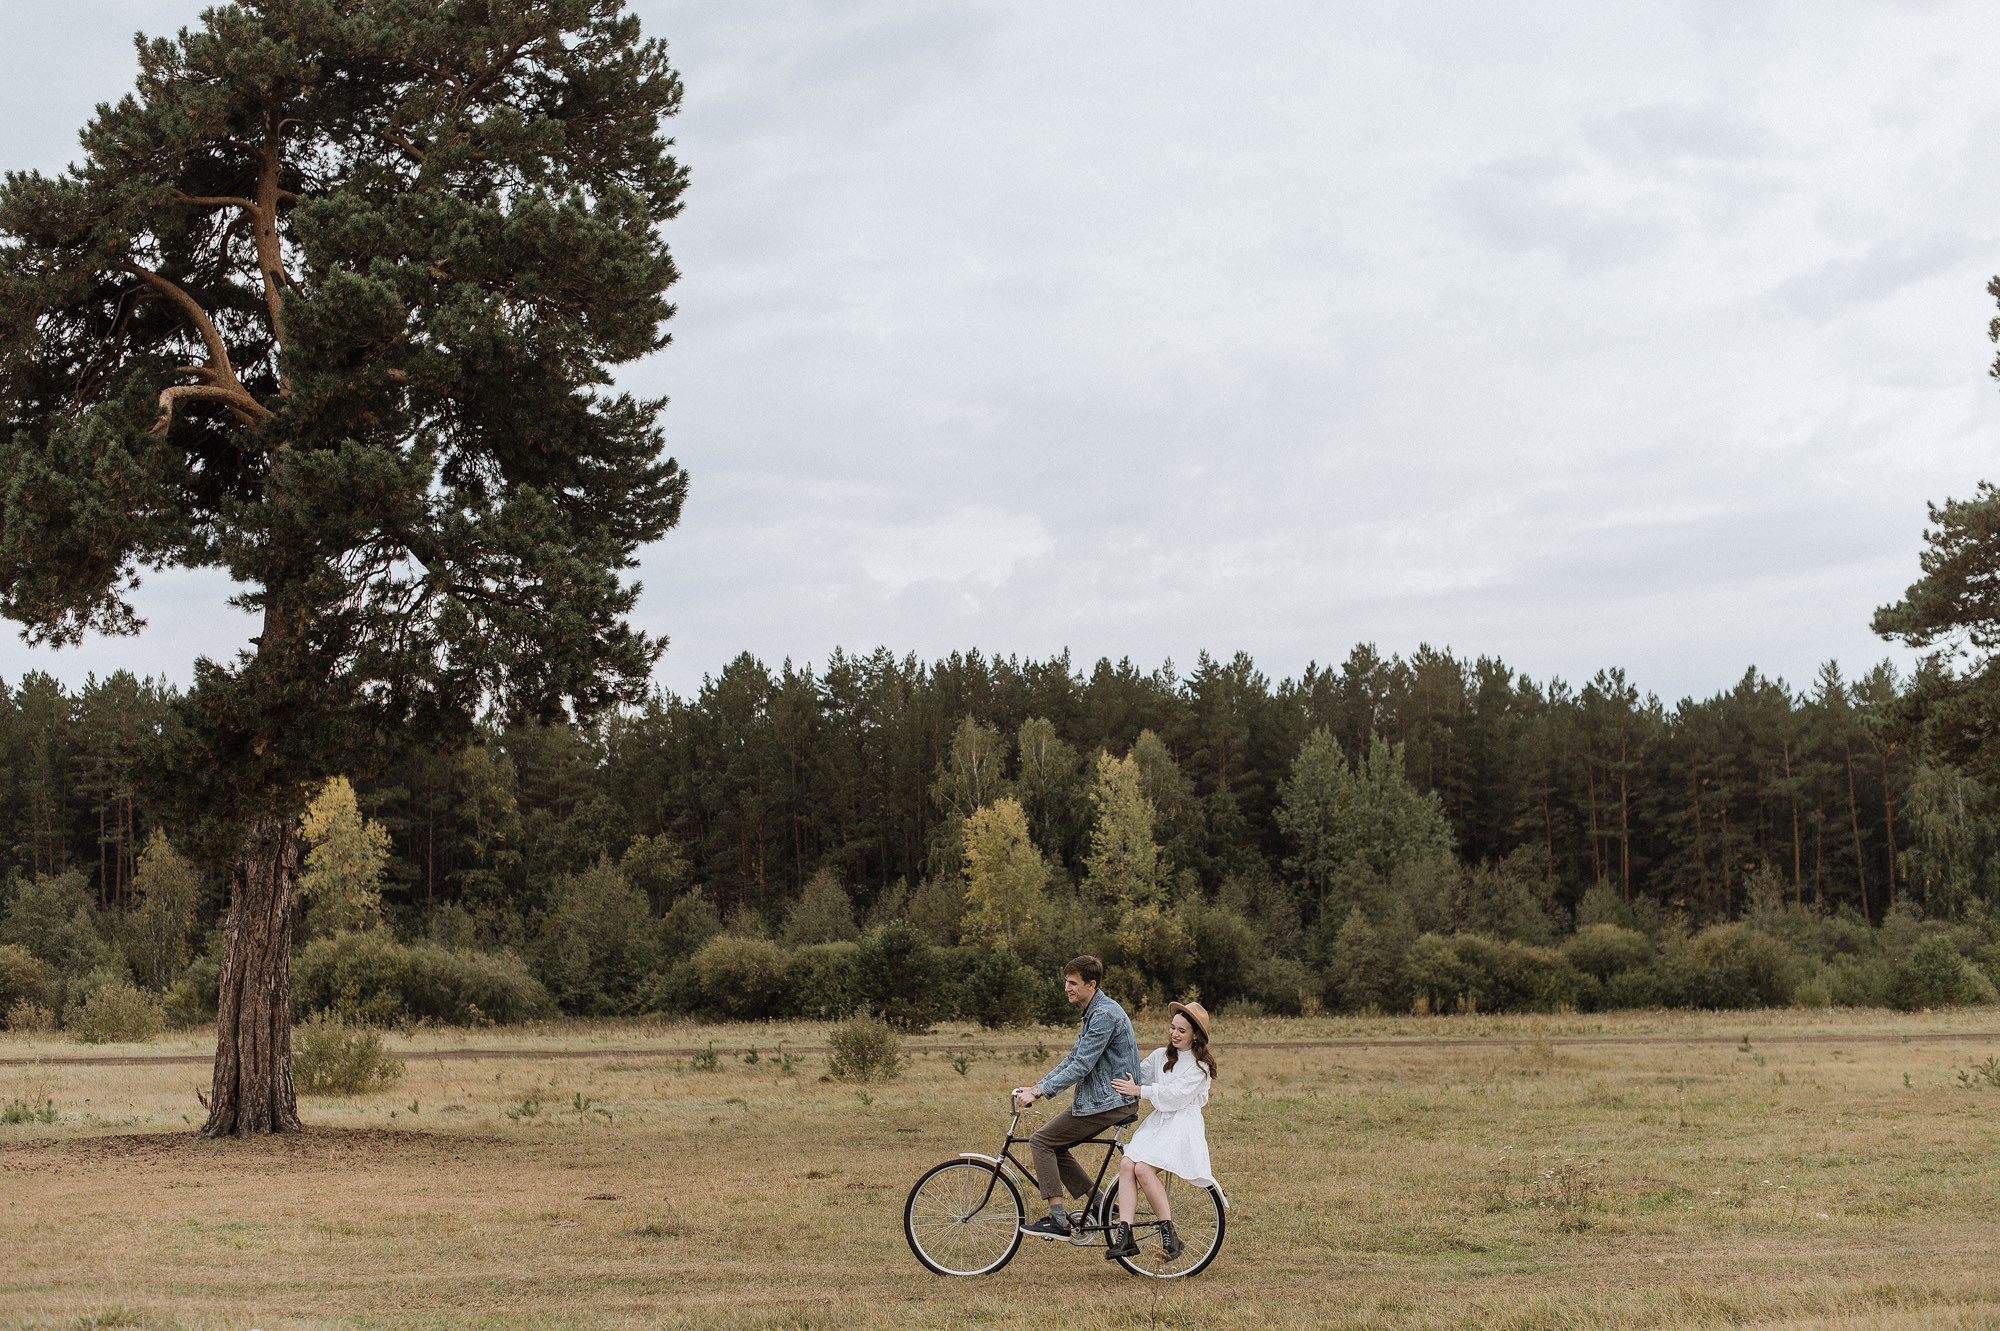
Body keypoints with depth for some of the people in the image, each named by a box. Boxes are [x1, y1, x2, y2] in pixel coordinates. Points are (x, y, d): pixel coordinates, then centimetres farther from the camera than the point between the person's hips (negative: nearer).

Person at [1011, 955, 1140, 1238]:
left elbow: (1081, 1066, -23)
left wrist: (1039, 1092, -23)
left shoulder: (1104, 1015, -18)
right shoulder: (1094, 1013, 16)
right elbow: (1072, 1059, 19)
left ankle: (1058, 1220, -10)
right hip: (1102, 1098, 10)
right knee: (1053, 1144, 12)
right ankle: (1098, 1202, 14)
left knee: (1041, 1141, -8)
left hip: (1108, 1102, -10)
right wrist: (1038, 1087, 10)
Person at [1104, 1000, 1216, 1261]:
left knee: (1144, 1169, -28)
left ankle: (1169, 1235, -19)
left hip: (1183, 1125, -6)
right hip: (1156, 1122, 6)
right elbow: (1139, 1075, 22)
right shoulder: (1160, 1056, 17)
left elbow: (1176, 1094, -13)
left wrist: (1138, 1090, -15)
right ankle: (1124, 1237, -27)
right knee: (1126, 1164, -21)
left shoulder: (1200, 1065, -3)